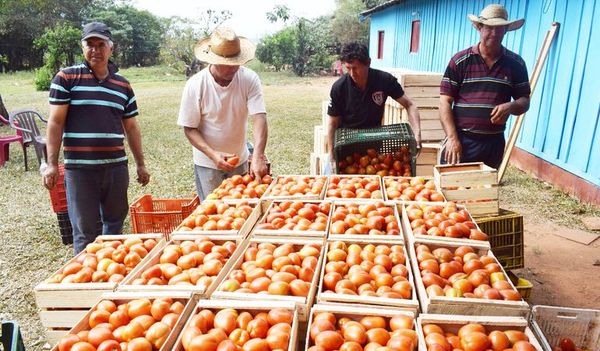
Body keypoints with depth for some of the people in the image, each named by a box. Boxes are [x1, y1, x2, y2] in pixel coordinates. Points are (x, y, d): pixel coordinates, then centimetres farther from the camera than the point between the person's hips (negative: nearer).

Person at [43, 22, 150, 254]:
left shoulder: (122, 85, 10)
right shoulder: (66, 78, -1)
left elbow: (131, 128, 14)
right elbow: (55, 122, -3)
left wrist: (140, 164, 13)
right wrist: (52, 163, -9)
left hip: (116, 166, 4)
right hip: (79, 168, -3)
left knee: (115, 222, 15)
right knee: (84, 230, 4)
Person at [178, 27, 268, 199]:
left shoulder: (249, 79, -14)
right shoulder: (195, 85, -17)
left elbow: (259, 117, -22)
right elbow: (189, 129, -12)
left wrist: (258, 156, -37)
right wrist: (213, 154, -26)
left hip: (240, 161, 2)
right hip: (207, 163, -2)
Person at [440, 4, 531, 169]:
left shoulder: (516, 64, 6)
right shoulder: (460, 61, -2)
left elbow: (525, 101, 12)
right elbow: (445, 102, -5)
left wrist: (510, 107, -13)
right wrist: (452, 138, -14)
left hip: (494, 143, 3)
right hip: (461, 140, -2)